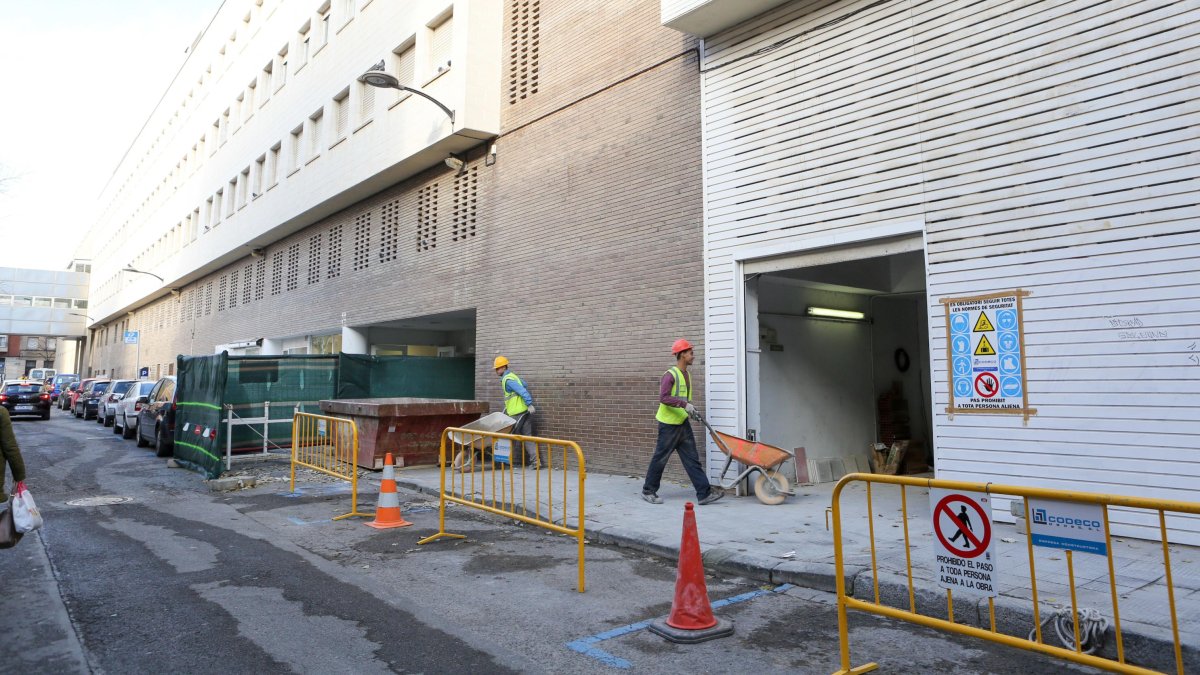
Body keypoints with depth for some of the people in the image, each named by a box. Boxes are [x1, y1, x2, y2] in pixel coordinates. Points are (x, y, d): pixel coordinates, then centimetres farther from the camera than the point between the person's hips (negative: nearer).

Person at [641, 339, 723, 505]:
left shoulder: (686, 375, 12)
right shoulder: (670, 375, -16)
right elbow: (663, 397, -26)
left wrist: (691, 410, 10)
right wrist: (684, 404, -31)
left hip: (683, 423, 8)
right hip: (669, 424, -8)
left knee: (692, 459, 4)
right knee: (660, 458, 3)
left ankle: (704, 493, 4)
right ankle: (648, 491, 17)